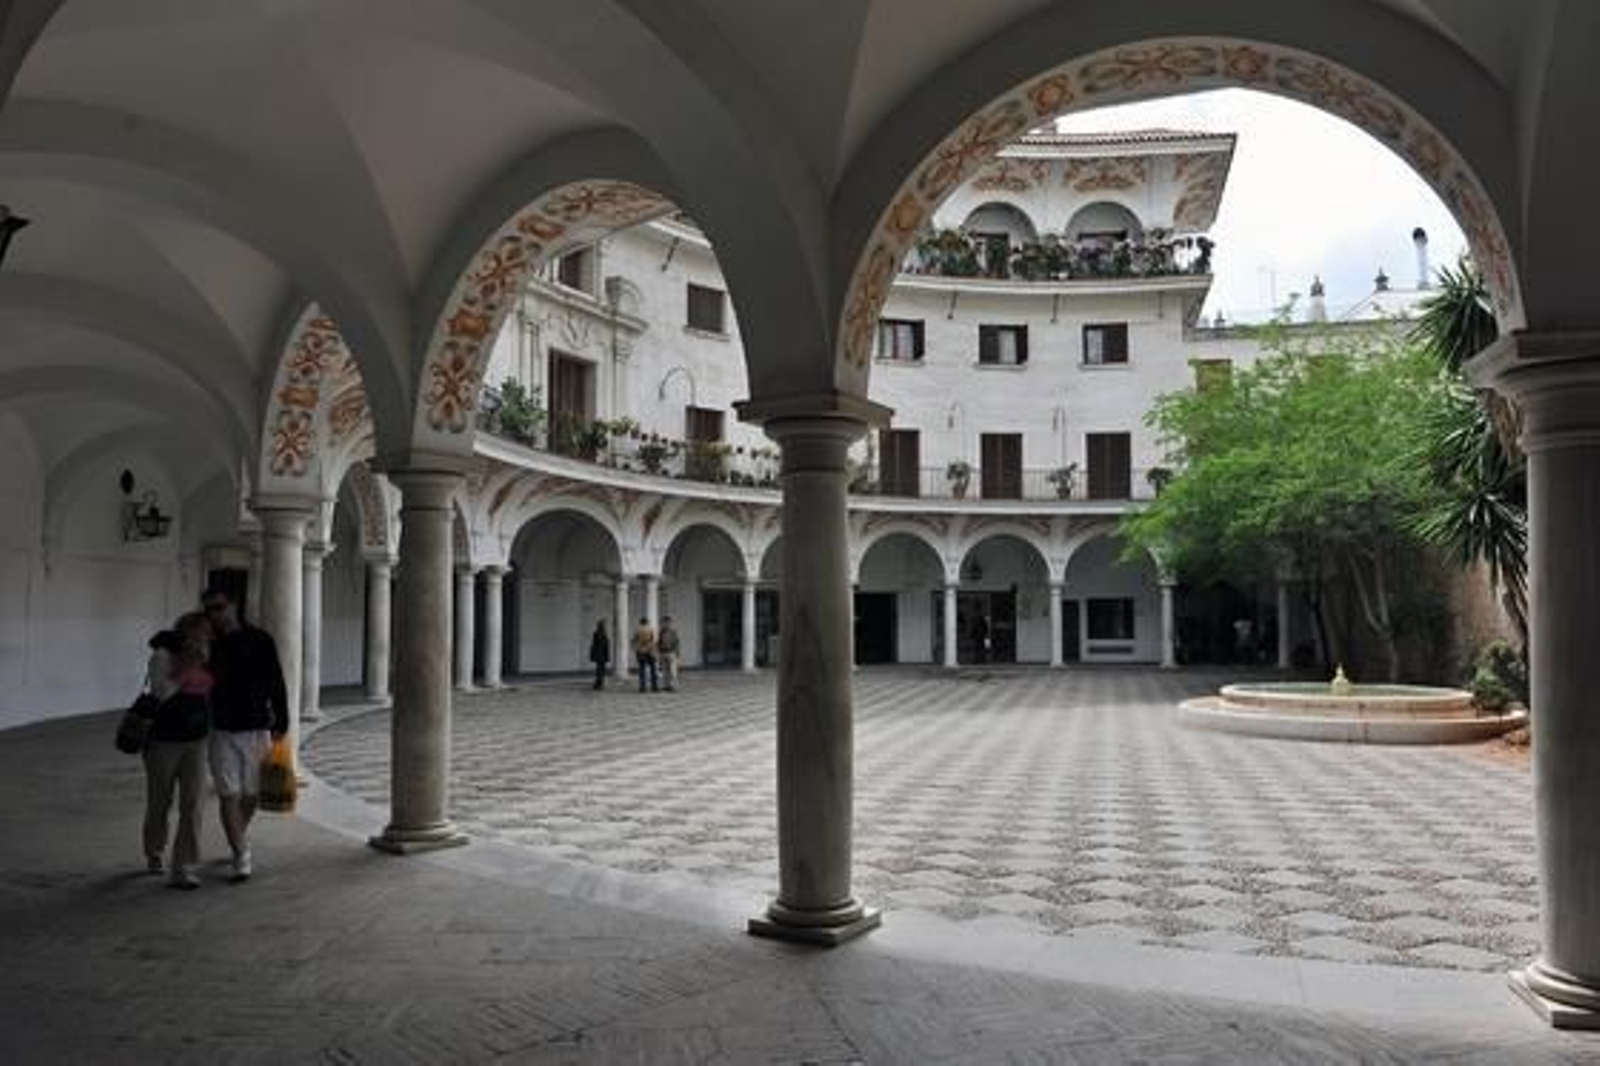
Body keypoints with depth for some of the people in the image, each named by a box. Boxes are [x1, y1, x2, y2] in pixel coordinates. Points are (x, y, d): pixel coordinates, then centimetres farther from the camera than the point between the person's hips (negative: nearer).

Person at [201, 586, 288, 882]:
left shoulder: (259, 640, -3)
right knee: (228, 796, -5)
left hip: (256, 730, 0)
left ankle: (240, 837, 37)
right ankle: (241, 857, -1)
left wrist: (281, 724, -7)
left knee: (250, 795, 12)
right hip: (222, 732, 1)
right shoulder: (207, 644, 2)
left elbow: (276, 684, -3)